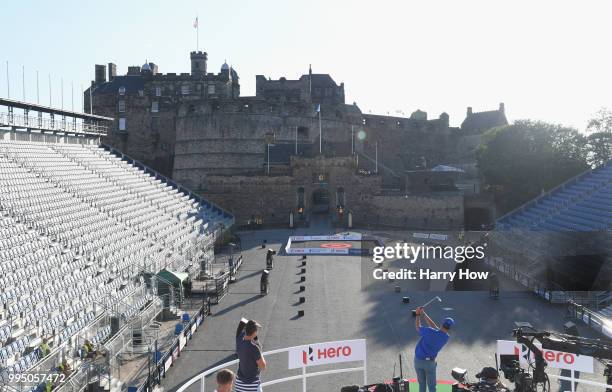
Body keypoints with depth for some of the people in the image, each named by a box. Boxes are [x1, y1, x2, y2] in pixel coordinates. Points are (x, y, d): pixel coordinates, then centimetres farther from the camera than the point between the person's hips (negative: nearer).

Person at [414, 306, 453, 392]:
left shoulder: (429, 331, -23)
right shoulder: (446, 338, -12)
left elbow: (418, 328, -3)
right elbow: (434, 326, -2)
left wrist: (418, 315, 9)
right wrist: (423, 314, 0)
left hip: (418, 360, 0)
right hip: (429, 362, 0)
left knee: (422, 384, 17)